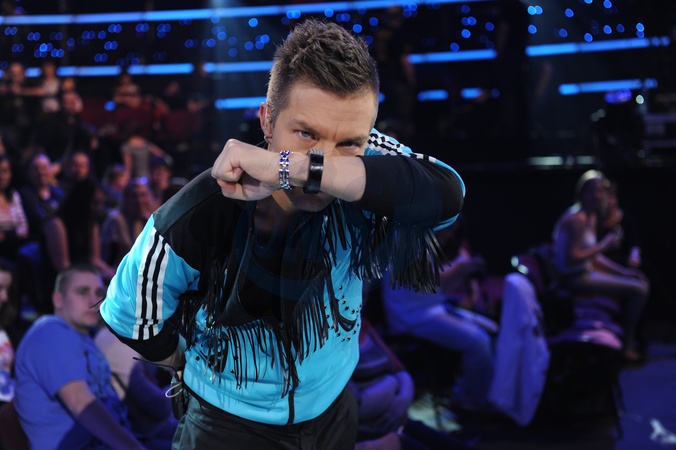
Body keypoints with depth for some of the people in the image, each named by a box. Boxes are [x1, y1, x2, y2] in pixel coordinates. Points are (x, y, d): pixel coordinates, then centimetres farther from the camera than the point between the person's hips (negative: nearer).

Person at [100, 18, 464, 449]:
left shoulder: (362, 166, -24)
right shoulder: (191, 224, -28)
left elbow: (446, 195, -46)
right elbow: (132, 321, -11)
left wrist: (291, 168, -50)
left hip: (333, 413, 4)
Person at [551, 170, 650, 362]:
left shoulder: (591, 217, 13)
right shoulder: (577, 219, -19)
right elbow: (571, 258, -27)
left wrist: (623, 271, 8)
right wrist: (604, 245, -20)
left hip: (585, 272, 11)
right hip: (574, 279, -11)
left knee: (641, 281, 17)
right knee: (638, 289, -16)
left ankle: (632, 340, 19)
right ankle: (625, 347, -3)